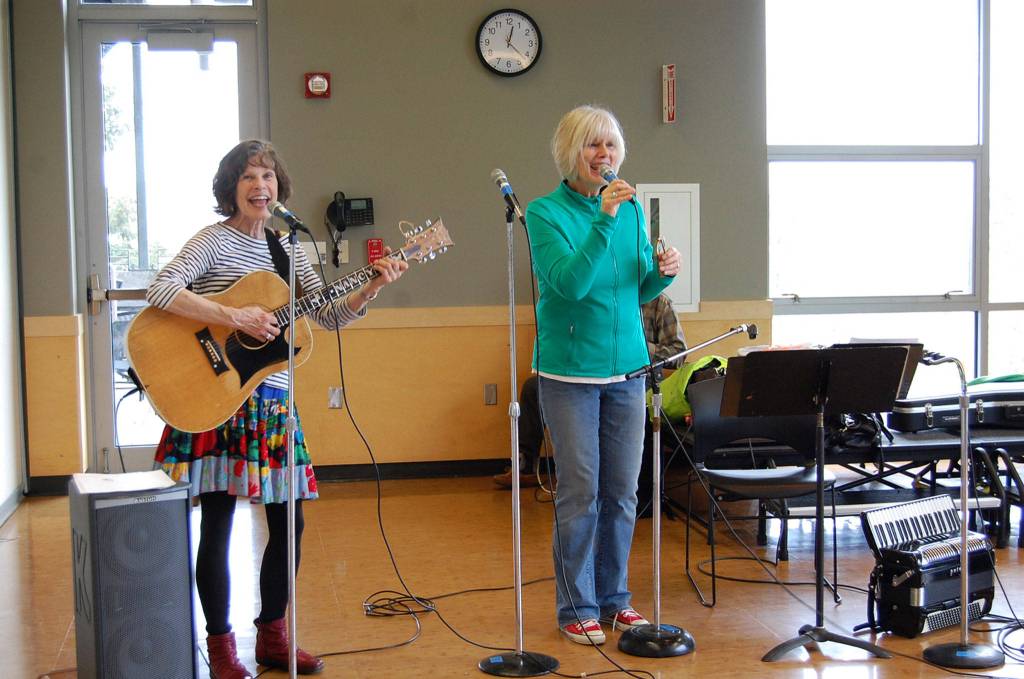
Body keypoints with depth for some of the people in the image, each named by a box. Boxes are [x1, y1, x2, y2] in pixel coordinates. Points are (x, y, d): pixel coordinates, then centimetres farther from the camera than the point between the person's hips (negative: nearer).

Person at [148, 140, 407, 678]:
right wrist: (237, 318, -25)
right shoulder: (214, 240, -7)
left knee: (288, 523, 8)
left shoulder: (286, 247, 12)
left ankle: (272, 635, 23)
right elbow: (160, 290, -21)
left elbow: (328, 315, 13)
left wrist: (373, 288, -3)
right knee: (218, 522, -1)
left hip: (272, 400, 6)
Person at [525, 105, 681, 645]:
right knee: (580, 490, -1)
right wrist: (604, 221, -28)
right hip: (570, 370, -5)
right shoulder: (546, 212, -6)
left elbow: (638, 292, 14)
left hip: (626, 367, 5)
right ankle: (577, 606, 12)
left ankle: (614, 596, 24)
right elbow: (570, 282, -21)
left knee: (622, 489, 9)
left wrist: (662, 273, -7)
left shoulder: (631, 209, 8)